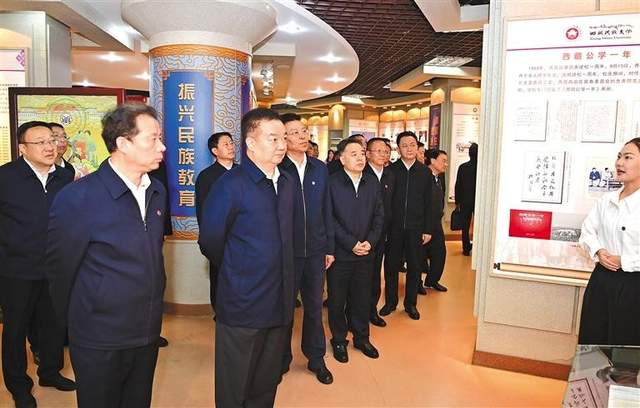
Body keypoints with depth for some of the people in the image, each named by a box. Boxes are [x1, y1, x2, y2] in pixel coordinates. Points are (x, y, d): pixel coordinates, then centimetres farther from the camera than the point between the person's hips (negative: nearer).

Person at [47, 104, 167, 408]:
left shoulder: (157, 191, 2)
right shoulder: (77, 198, -19)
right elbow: (61, 269, -9)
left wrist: (151, 312, 13)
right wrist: (77, 322, 4)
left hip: (148, 334, 6)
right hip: (100, 342, -5)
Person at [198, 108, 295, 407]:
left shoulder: (287, 183, 7)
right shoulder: (231, 185, -16)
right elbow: (210, 242, -9)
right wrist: (236, 272, 5)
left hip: (280, 303, 6)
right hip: (242, 307, -6)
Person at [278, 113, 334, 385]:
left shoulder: (320, 169, 4)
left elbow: (326, 210, 8)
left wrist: (329, 247, 7)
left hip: (315, 250, 4)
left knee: (314, 306, 15)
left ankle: (316, 359, 33)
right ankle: (282, 360, 31)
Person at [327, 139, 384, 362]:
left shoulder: (372, 182, 6)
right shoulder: (332, 183, -9)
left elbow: (379, 215, 7)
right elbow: (329, 218, -12)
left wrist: (370, 241, -6)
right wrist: (351, 243, -15)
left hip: (365, 252, 4)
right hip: (340, 253, -4)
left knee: (362, 298, 14)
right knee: (337, 300, 10)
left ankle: (361, 338, 33)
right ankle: (339, 340, 28)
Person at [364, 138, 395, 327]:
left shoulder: (390, 175, 9)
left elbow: (390, 205, 11)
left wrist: (387, 231, 5)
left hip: (381, 234, 6)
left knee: (375, 273, 16)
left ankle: (372, 310, 30)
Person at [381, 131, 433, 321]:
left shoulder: (424, 172, 3)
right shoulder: (391, 170, -1)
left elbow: (428, 203, 4)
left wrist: (428, 229, 0)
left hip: (416, 228, 1)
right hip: (394, 228, -1)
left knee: (415, 267, 9)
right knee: (391, 266, 8)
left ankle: (411, 303, 26)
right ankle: (390, 302, 25)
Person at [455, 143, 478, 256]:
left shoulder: (463, 167, -6)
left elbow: (458, 185, -3)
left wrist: (457, 201, 4)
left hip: (465, 201, 0)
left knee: (465, 226, 7)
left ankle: (466, 249, 9)